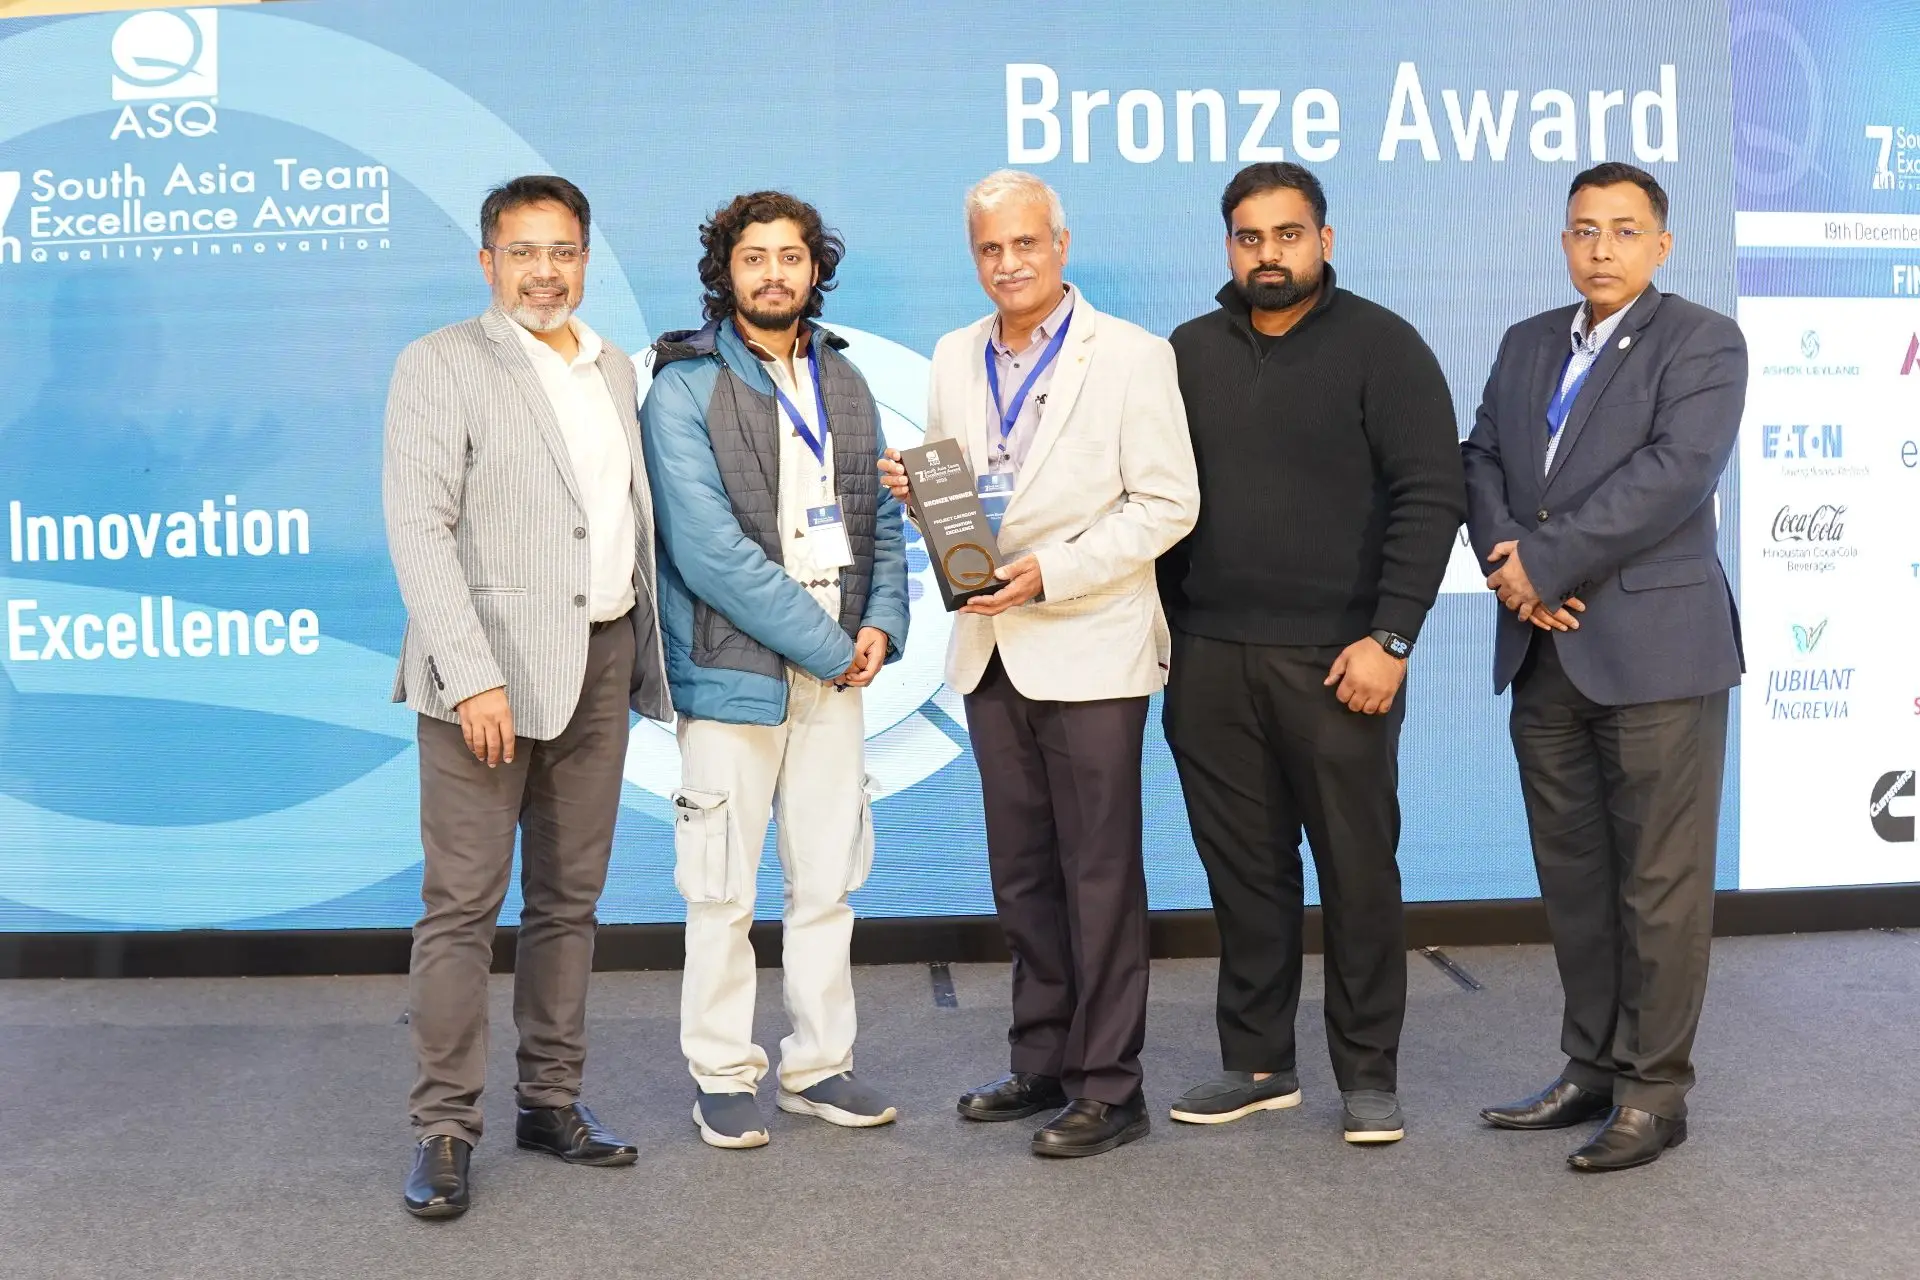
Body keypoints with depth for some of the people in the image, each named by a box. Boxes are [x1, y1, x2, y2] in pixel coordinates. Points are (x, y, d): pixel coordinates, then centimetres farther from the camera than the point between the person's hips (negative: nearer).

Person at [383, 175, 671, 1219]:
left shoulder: (615, 368, 15)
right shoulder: (441, 364, -4)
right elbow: (419, 526, -12)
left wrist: (644, 655, 12)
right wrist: (471, 674, -20)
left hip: (600, 661, 6)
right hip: (490, 668, -6)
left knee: (570, 896, 11)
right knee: (464, 901, -5)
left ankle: (552, 1101, 21)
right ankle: (444, 1127, 3)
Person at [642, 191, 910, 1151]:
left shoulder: (844, 384, 12)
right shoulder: (685, 388, -7)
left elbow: (882, 518, 15)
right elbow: (709, 549, -16)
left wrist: (882, 623, -3)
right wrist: (829, 646, -14)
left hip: (836, 669, 5)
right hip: (733, 673, -5)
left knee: (828, 882, 11)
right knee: (723, 892, 3)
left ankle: (818, 1062, 24)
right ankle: (722, 1074, 17)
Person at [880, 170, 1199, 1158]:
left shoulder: (1130, 356, -5)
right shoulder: (955, 360, 12)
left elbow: (1165, 503, -10)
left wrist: (1052, 572, -18)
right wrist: (917, 489, -4)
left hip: (1089, 648, -6)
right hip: (991, 648, 6)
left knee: (1100, 875, 0)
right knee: (1021, 875, 13)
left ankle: (1108, 1085, 9)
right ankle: (1042, 1063, 25)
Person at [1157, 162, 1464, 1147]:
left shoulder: (1380, 346, -1)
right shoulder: (1188, 354, 12)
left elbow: (1430, 497, -7)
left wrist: (1389, 637, -14)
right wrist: (1164, 633, 7)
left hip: (1336, 658, -4)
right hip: (1209, 659, 4)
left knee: (1358, 869, 3)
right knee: (1243, 869, 10)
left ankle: (1368, 1075, 14)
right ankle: (1256, 1063, 21)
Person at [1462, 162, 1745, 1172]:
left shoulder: (1702, 342, -2)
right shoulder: (1525, 344, 17)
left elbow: (1675, 472, -15)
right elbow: (1482, 460, 11)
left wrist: (1544, 562, -15)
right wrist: (1506, 559, -8)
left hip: (1655, 650, -6)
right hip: (1544, 654, 6)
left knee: (1659, 881, 0)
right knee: (1572, 877, 12)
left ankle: (1654, 1090, 10)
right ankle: (1593, 1068, 24)